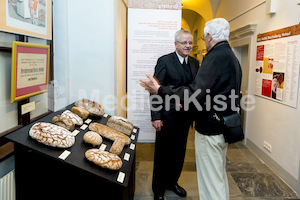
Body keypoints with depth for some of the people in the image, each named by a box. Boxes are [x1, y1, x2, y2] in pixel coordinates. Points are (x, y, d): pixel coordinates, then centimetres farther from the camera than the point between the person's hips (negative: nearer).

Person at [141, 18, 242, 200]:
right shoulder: (232, 57, 11)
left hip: (210, 129, -10)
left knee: (210, 180, 3)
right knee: (219, 175, 24)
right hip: (224, 127, 10)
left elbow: (196, 94, -29)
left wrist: (160, 90, -24)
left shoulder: (215, 57, -19)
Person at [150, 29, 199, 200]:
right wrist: (156, 116, -16)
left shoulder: (195, 63, 7)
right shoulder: (164, 61, -10)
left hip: (185, 116, 6)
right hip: (168, 115, -5)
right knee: (163, 153, 9)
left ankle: (172, 182, 40)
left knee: (179, 152, 18)